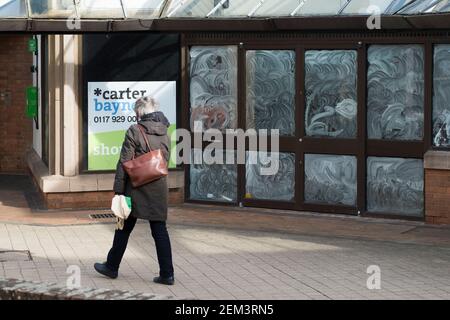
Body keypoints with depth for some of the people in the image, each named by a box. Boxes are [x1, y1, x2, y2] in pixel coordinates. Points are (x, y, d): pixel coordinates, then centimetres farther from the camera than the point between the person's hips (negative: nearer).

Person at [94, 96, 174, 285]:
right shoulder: (165, 134, 8)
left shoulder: (135, 131, -10)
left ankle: (112, 267, 22)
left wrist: (118, 191, -9)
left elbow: (124, 163, -11)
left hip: (137, 190, -4)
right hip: (159, 190, 5)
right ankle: (167, 274, 3)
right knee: (160, 231, 6)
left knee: (124, 228, 9)